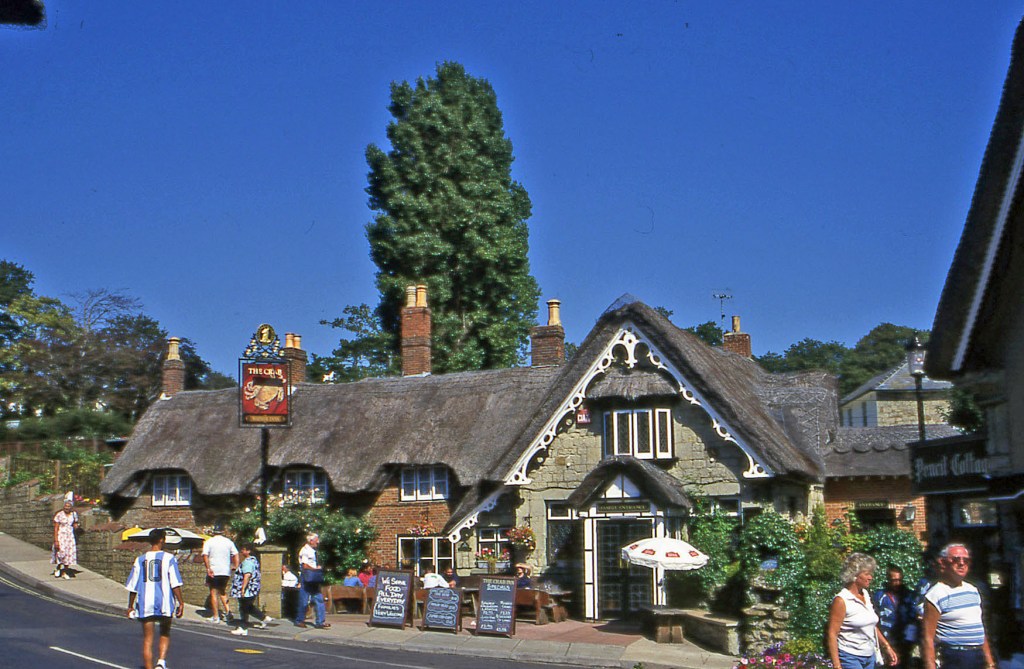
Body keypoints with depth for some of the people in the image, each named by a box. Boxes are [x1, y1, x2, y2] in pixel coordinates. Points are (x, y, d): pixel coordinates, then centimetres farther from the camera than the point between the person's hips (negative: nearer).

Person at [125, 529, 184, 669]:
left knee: (147, 639, 7)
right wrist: (180, 602, -4)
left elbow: (132, 586, 8)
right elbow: (175, 583, -9)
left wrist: (130, 606, 17)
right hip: (164, 603, -2)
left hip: (145, 604, 2)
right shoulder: (168, 558, -3)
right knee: (165, 634, 18)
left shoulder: (140, 560, 7)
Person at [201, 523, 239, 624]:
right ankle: (227, 611, 4)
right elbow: (236, 555, 2)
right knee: (222, 592, 20)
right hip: (226, 571, 3)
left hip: (213, 571, -3)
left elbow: (205, 556, -14)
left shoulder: (209, 542, -1)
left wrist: (208, 568, -17)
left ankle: (215, 617, 4)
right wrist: (236, 567, 4)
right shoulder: (229, 542, 8)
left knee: (213, 593, 5)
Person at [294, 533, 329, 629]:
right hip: (306, 578, -8)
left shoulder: (313, 551, 17)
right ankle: (299, 620, 13)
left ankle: (320, 621, 2)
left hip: (314, 579, 9)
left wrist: (319, 568, 8)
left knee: (319, 599, 3)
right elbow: (305, 565, -18)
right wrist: (316, 569, -12)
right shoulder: (304, 550, -11)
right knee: (304, 600, 0)